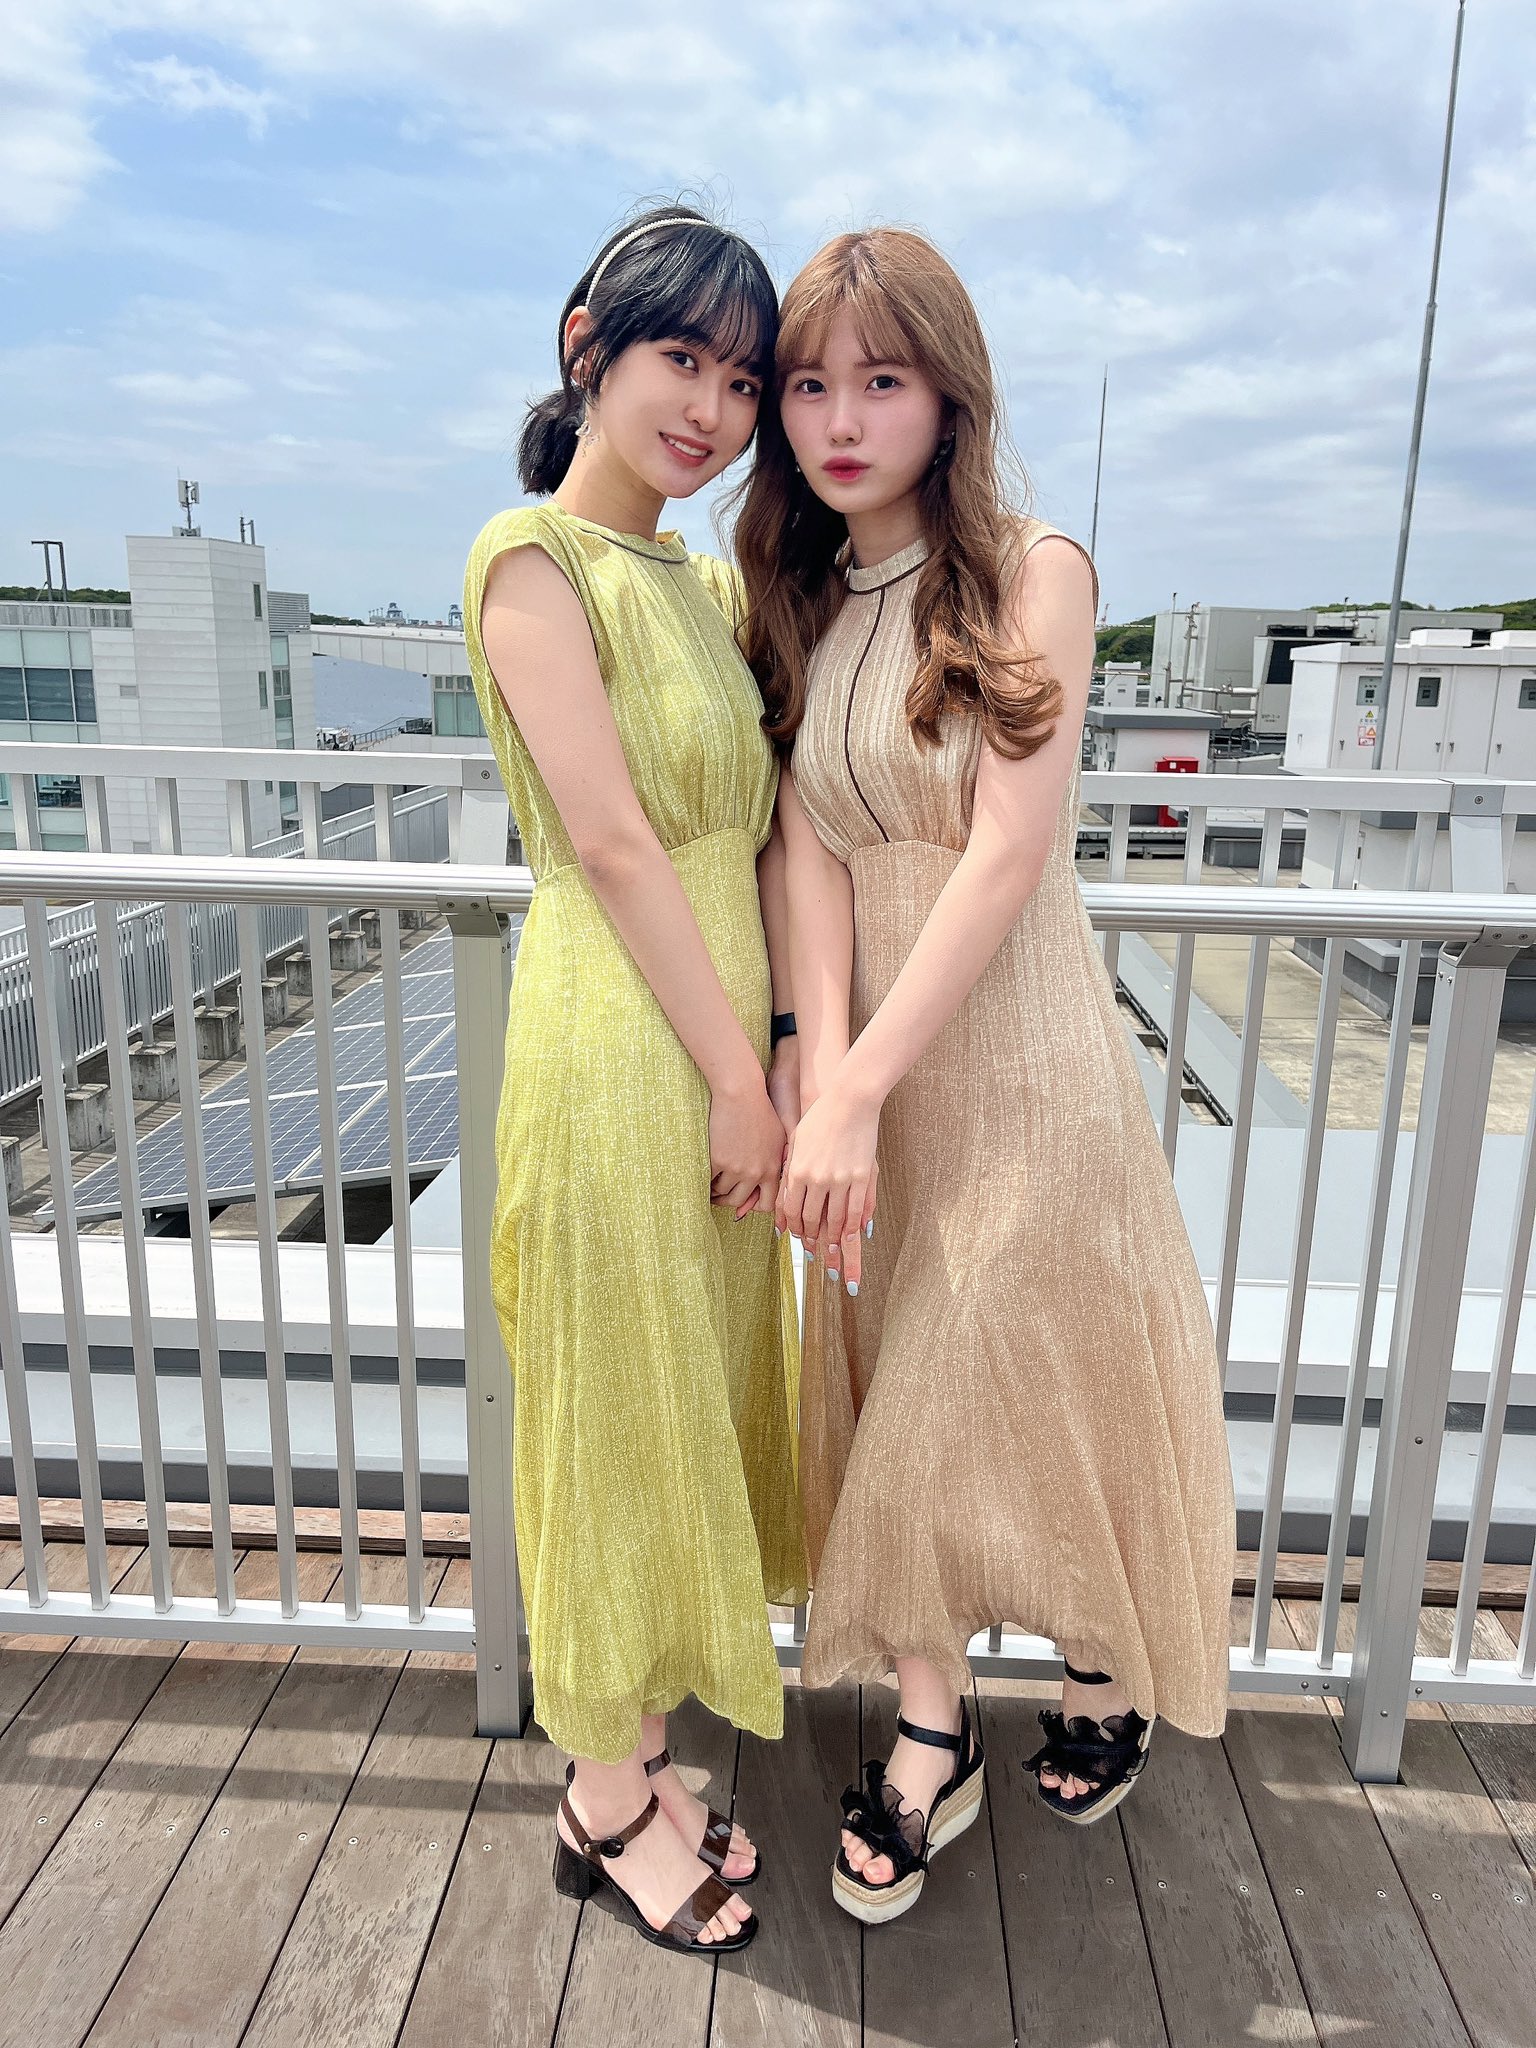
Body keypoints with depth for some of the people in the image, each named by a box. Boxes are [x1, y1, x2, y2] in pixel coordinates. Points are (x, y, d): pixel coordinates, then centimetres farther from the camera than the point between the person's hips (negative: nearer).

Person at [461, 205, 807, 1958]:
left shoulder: (707, 582, 15)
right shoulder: (534, 554, -9)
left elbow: (753, 827, 10)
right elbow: (607, 840, -16)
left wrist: (778, 1040, -1)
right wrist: (733, 1071, -15)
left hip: (723, 1036, 8)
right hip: (617, 1042, -8)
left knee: (695, 1403, 17)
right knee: (621, 1412, 5)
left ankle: (636, 1746, 38)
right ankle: (607, 1800, 28)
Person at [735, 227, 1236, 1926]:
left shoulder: (1032, 572, -8)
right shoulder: (802, 608, 7)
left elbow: (1010, 852, -17)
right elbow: (810, 852, -4)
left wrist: (858, 1089, -21)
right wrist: (823, 1081, -17)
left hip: (1015, 1051, -4)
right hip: (866, 1058, 5)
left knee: (1039, 1374, 9)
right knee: (894, 1395, 10)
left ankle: (1112, 1664, 39)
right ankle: (928, 1741, 29)